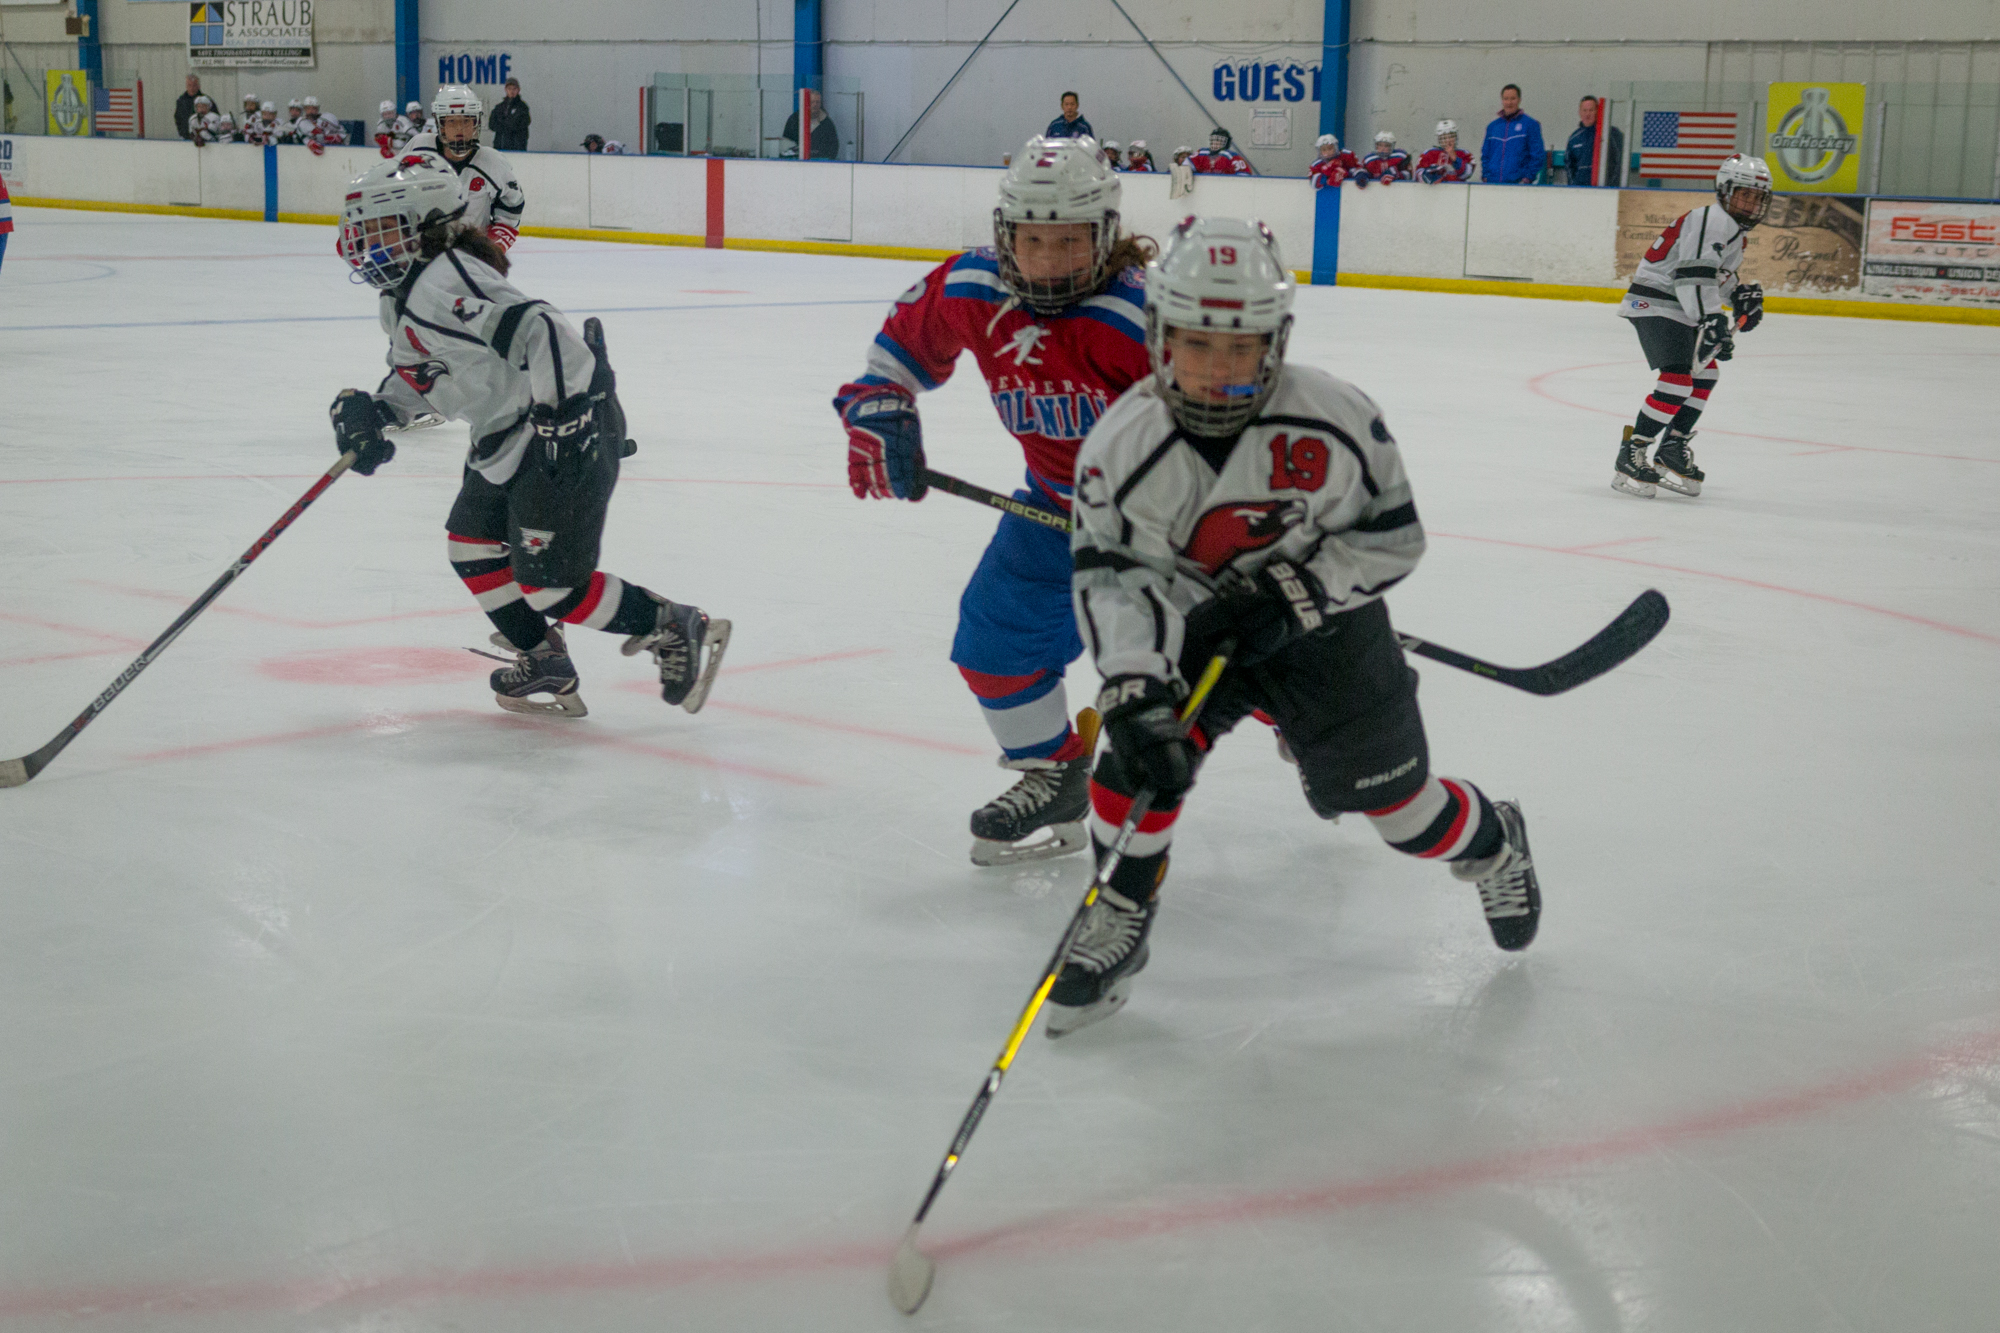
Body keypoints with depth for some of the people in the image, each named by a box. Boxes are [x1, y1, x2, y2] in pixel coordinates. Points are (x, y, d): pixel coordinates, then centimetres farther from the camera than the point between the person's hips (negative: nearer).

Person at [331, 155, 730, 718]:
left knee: (549, 582, -8)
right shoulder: (403, 295, 12)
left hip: (565, 428, -12)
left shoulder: (441, 284, -22)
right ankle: (544, 665, 28)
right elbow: (417, 372, 25)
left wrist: (563, 416, -35)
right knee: (472, 543, 17)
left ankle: (680, 630, 7)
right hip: (509, 435, 12)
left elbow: (535, 328, -33)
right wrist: (374, 411, 7)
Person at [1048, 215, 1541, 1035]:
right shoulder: (1121, 444, -20)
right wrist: (1134, 687, -32)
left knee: (1394, 796, 6)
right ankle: (1119, 922, 1)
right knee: (1140, 750, -22)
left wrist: (1297, 591, -25)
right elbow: (1107, 575, -18)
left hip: (1325, 627, -1)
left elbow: (1395, 535, -13)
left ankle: (1491, 843, 42)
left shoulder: (1336, 420, -24)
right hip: (1192, 628, 1)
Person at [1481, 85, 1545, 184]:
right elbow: (1485, 154, 20)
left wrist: (1528, 178, -9)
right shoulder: (1492, 126, 15)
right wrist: (1485, 176, 7)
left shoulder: (1530, 124, 2)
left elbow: (1538, 156, -1)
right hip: (1493, 184, 4)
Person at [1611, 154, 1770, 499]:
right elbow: (1692, 275, -27)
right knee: (1678, 381, -22)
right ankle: (1629, 457, -20)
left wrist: (1740, 295, 13)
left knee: (1706, 372, 20)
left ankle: (1672, 449, 25)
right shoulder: (1709, 220, -17)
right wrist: (1710, 320, -33)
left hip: (1680, 309, 11)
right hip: (1654, 304, -11)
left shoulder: (1734, 230, 18)